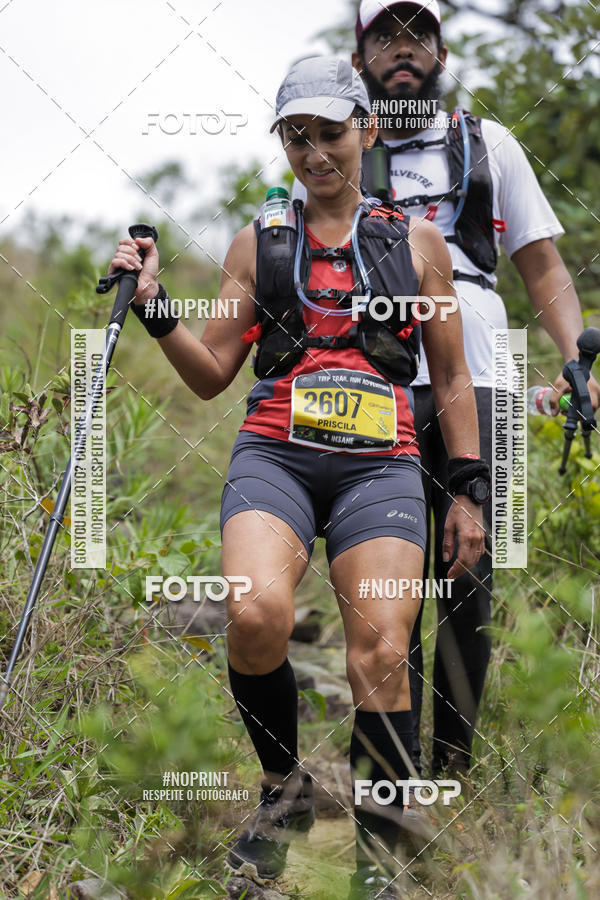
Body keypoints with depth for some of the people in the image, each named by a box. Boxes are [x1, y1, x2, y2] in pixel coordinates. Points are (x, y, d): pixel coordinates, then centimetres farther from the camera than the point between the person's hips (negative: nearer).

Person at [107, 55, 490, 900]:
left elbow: (451, 379, 18)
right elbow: (211, 375, 17)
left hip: (380, 465, 0)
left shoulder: (417, 241, 16)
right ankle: (285, 790, -1)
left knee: (381, 655, -16)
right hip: (274, 456, 0)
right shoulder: (257, 244, 17)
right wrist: (156, 309, 1)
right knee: (255, 616, -27)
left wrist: (466, 490, 11)